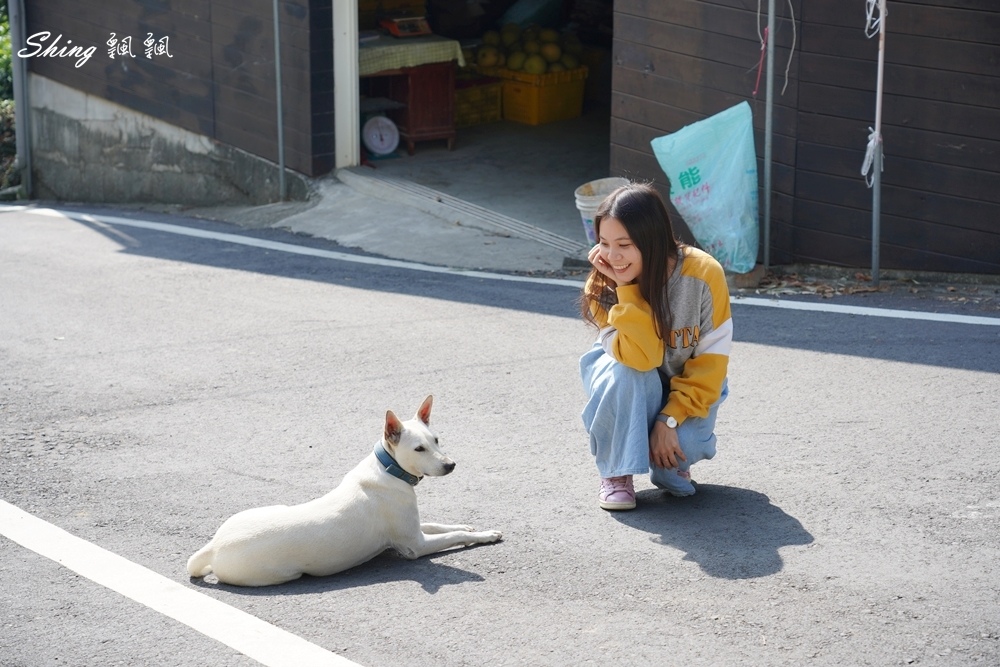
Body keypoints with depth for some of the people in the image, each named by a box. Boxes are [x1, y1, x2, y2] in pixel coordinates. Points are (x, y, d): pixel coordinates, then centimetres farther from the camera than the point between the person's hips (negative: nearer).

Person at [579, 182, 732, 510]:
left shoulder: (703, 274, -24)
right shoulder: (603, 286, -21)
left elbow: (711, 361, -18)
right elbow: (640, 359, -33)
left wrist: (671, 418, -25)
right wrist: (626, 289, -37)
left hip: (688, 390, -1)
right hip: (632, 392, 1)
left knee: (679, 448, -30)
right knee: (627, 373, -34)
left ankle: (672, 462, 8)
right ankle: (617, 470, -12)